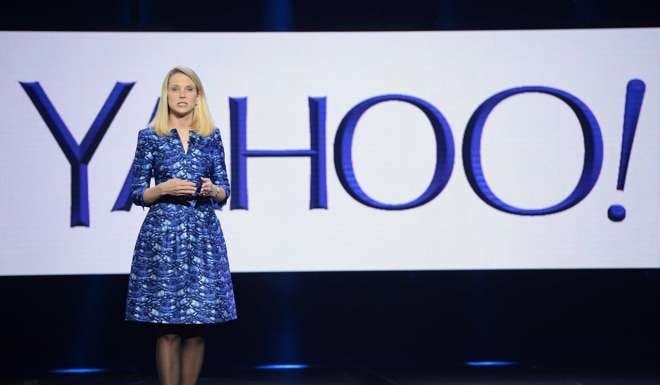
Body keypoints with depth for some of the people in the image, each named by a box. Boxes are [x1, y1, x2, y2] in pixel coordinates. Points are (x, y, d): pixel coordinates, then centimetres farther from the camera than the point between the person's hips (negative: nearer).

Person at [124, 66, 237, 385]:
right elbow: (137, 194, 4)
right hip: (163, 234, -2)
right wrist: (164, 188, -14)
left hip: (203, 234, 2)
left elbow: (224, 191, 11)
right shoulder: (149, 137, 3)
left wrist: (212, 190, -11)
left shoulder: (211, 137, 9)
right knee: (167, 330, -3)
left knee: (197, 328, 3)